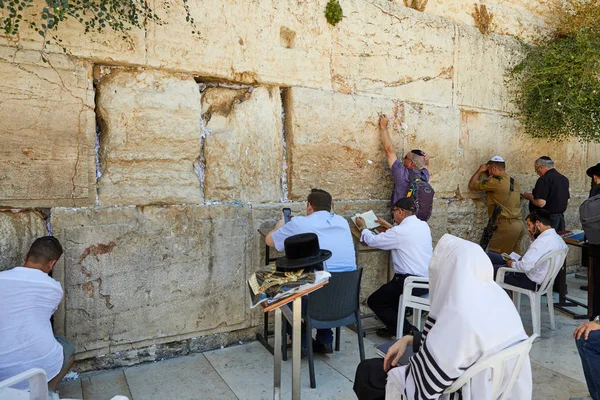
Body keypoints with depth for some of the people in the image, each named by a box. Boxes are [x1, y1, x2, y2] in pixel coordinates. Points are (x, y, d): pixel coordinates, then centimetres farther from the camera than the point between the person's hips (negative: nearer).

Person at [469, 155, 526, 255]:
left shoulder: (495, 181, -12)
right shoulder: (514, 182, 13)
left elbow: (472, 185, -4)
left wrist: (480, 170, 11)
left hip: (507, 225, -9)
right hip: (520, 224, 9)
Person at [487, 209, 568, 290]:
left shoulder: (543, 241, -27)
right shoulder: (557, 238, 5)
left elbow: (526, 266, -31)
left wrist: (513, 264, -10)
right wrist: (533, 238, 9)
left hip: (532, 282, -10)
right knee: (490, 255, 11)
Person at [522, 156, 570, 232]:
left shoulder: (544, 179, -17)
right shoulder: (564, 178, 11)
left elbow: (541, 203, -23)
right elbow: (567, 202, 18)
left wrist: (529, 196, -7)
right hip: (561, 217, 9)